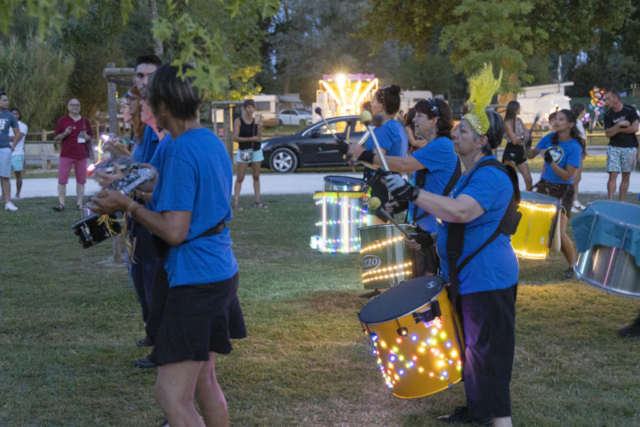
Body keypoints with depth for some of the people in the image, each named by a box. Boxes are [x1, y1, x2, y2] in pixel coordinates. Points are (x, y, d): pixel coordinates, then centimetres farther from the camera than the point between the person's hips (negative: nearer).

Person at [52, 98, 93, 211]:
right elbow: (56, 137, 6)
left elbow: (91, 136, 16)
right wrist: (64, 134, -13)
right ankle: (61, 204, -6)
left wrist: (86, 136, -6)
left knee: (81, 180, 3)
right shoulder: (62, 121, 6)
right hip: (66, 154, -2)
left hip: (81, 155, 2)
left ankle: (79, 203, 9)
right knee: (62, 180, -7)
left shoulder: (85, 121, 11)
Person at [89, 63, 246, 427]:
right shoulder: (214, 143, 10)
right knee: (203, 380, 21)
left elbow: (174, 231, -21)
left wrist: (127, 205, -10)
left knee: (172, 396, -9)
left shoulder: (180, 151, -18)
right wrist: (159, 188, 24)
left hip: (195, 278, -10)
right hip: (223, 271, 10)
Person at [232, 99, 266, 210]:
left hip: (256, 151, 4)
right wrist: (251, 139, -17)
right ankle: (236, 203, -6)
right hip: (243, 151, -3)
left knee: (256, 176, 9)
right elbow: (235, 138, -13)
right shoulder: (238, 121, -6)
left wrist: (259, 128, -22)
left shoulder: (256, 121, 1)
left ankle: (257, 201, 15)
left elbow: (259, 139, -4)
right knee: (240, 178, -5)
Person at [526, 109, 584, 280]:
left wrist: (551, 161, -33)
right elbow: (531, 154, 3)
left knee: (559, 233, -11)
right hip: (543, 186, 6)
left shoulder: (574, 147, -18)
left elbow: (567, 176, -22)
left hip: (562, 192, -6)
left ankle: (573, 266, 10)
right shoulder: (550, 138, -2)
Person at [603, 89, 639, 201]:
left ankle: (622, 202, 12)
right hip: (614, 147, 1)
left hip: (629, 148, -1)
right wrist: (619, 124, -19)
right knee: (612, 175, -10)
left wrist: (618, 130, -7)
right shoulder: (608, 115, 1)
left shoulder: (630, 110, -5)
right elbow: (608, 133, -6)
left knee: (626, 176, 5)